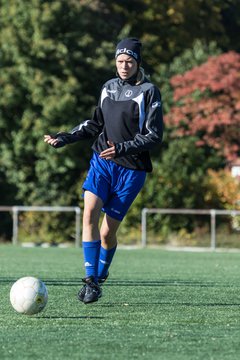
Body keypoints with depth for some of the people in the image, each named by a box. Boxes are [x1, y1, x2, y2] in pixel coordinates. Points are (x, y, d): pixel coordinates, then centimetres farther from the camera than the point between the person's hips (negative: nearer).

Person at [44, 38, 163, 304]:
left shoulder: (148, 92, -7)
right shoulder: (108, 87, 10)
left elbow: (154, 135, -11)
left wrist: (123, 148, -24)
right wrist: (65, 138, 13)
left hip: (131, 169, -4)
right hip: (102, 161, 4)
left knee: (108, 231, -2)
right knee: (90, 212, -20)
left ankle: (99, 279, 22)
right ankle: (90, 279, -19)